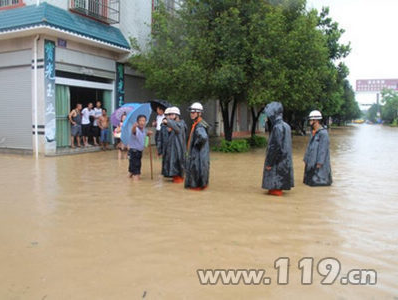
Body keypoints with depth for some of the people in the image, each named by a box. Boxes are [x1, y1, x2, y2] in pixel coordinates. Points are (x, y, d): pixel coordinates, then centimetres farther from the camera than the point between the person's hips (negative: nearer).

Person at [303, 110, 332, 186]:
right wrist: (306, 159, 15)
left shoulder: (323, 133, -17)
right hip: (311, 161, 9)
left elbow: (323, 149, -20)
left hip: (318, 162, -9)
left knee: (317, 181, -3)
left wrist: (319, 162, -21)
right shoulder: (314, 132, 11)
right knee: (309, 179, 14)